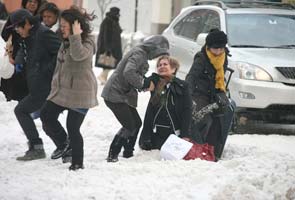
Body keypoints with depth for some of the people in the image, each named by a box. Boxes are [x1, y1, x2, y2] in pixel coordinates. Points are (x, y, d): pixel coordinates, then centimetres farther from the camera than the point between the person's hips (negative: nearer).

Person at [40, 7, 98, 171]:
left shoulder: (87, 43, -13)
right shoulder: (65, 43, 13)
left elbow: (78, 55, -35)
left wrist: (75, 36, -34)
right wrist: (55, 86, 22)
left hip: (80, 93, -9)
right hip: (62, 90, 9)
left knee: (73, 128, -8)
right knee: (46, 115, 6)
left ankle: (77, 163, 5)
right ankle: (63, 145, 22)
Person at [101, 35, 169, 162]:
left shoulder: (142, 54, 15)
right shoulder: (139, 54, -18)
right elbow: (128, 73, -32)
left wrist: (146, 82, 0)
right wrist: (145, 83, -21)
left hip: (123, 94, 10)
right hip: (115, 95, -10)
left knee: (136, 123, 14)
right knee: (129, 126, -11)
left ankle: (128, 153, 24)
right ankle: (112, 155, -7)